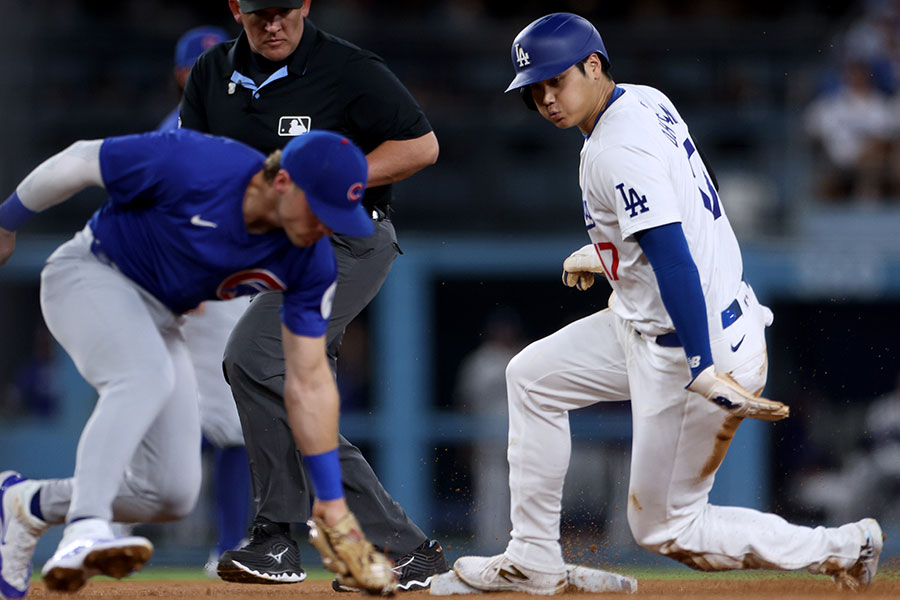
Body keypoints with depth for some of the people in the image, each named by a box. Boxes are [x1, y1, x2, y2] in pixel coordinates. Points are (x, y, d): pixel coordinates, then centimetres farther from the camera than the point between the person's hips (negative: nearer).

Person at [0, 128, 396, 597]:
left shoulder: (311, 263, -14)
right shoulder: (192, 167, -30)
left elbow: (308, 382, -9)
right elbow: (78, 162, -17)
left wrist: (332, 506, -10)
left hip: (160, 321, 6)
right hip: (87, 276, -6)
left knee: (173, 495, -2)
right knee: (145, 376, -37)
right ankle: (85, 533, -47)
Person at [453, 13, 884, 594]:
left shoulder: (617, 150, -23)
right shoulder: (645, 100, 7)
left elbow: (673, 258, -32)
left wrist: (703, 371, -39)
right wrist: (606, 253, 35)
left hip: (705, 346, -11)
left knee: (664, 529, 1)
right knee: (532, 377, 18)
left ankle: (841, 548, 5)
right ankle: (533, 561, 22)